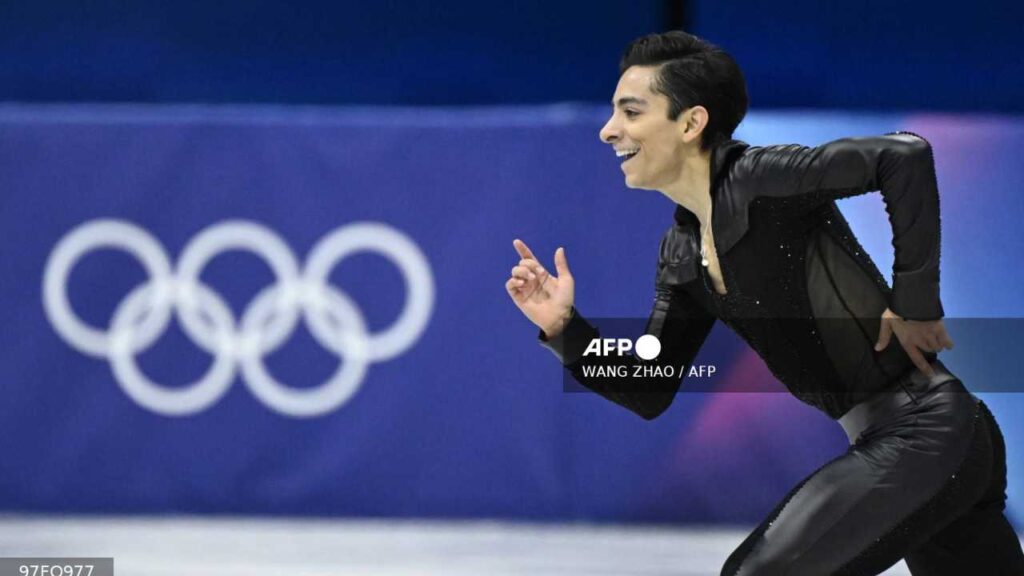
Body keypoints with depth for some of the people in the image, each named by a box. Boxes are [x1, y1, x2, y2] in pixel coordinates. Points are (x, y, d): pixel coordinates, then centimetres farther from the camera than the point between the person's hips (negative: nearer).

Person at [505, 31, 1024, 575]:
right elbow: (648, 394, 13)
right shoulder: (681, 255, 11)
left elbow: (905, 155, -26)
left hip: (924, 426, -9)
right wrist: (563, 328, -1)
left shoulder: (756, 179, -15)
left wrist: (916, 302, -20)